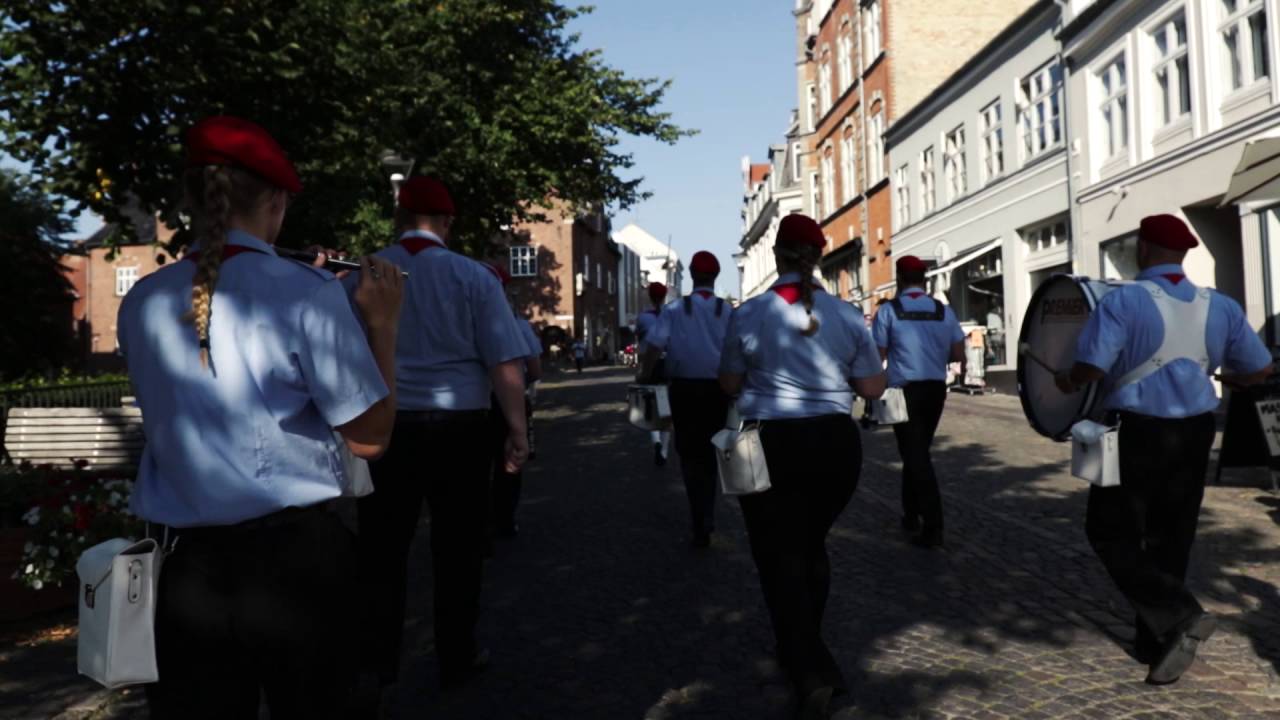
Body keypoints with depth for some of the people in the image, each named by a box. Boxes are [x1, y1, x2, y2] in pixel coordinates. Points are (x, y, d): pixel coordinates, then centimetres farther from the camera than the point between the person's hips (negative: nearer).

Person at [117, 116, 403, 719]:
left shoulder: (141, 303, 1)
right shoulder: (305, 292, -13)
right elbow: (369, 437, -9)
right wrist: (381, 323, 0)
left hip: (183, 563, 4)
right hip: (296, 558, -3)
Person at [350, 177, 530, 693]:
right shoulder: (473, 276, -4)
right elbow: (505, 363, -8)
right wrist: (517, 430, -2)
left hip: (385, 426, 2)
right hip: (458, 427, -2)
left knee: (382, 548, 12)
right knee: (457, 547, 11)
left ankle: (378, 662, 24)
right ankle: (456, 659, 23)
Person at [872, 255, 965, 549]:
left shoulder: (888, 311, -6)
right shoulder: (944, 311, 4)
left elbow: (878, 355, -6)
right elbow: (958, 355, 2)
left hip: (905, 390, -4)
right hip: (936, 389, 4)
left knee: (915, 455, 0)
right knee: (918, 452, 20)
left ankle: (933, 527, -5)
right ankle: (911, 515, 31)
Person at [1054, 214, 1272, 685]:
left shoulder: (1124, 301, -13)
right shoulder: (1220, 306, 3)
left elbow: (1092, 366, -23)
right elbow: (1259, 370, 9)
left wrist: (1067, 381, -2)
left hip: (1137, 433, -5)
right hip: (1194, 433, 6)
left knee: (1112, 533, 7)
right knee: (1170, 539, 15)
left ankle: (1179, 618, -8)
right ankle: (1154, 643, 22)